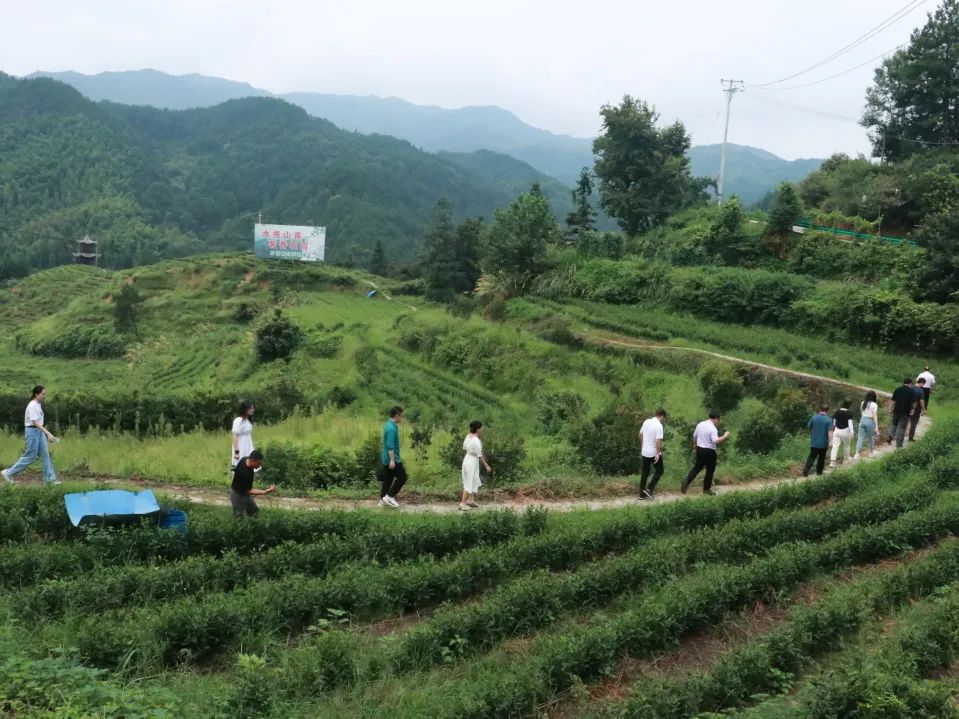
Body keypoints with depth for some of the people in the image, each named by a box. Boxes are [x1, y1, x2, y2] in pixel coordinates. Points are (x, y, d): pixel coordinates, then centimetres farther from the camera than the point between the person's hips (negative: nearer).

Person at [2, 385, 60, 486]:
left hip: (39, 431, 9)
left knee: (45, 455, 6)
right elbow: (35, 423, -26)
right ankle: (8, 473, 12)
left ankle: (49, 478, 9)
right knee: (30, 457, -1)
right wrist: (48, 433, -32)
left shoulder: (39, 404, 8)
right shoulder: (32, 406, -20)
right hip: (32, 431, -9)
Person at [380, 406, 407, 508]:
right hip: (392, 459, -10)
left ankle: (383, 500, 14)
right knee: (402, 477, -3)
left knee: (387, 479, 12)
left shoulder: (388, 425, 12)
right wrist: (392, 460, -29)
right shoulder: (392, 428, -21)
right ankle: (389, 496, -4)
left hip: (386, 459, 10)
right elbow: (390, 445, -26)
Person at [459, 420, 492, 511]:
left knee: (474, 482, 22)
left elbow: (464, 448, 12)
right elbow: (479, 456, -20)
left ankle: (470, 500, 32)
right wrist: (486, 466, -10)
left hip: (467, 460, 9)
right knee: (470, 483, 3)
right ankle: (462, 504, 8)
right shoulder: (476, 441, -26)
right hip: (472, 463, -9)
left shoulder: (468, 437, -1)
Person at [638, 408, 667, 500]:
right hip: (654, 453, -7)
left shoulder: (646, 421, 3)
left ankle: (642, 494, 16)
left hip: (645, 452, 7)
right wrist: (658, 453, -20)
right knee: (659, 471, 11)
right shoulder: (659, 425, -20)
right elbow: (658, 441, -26)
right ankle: (649, 489, 1)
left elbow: (640, 435, 14)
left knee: (645, 473, 13)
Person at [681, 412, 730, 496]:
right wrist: (725, 436, -20)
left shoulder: (700, 424, 3)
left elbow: (694, 436, 13)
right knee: (710, 470, 9)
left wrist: (695, 445, 29)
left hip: (699, 449, 7)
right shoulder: (713, 429, -19)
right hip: (709, 451, -7)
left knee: (697, 467, 19)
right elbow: (716, 441, -31)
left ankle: (686, 482, 7)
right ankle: (706, 489, 17)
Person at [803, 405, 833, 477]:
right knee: (821, 458, 14)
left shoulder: (814, 417, -3)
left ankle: (806, 469, -10)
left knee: (812, 457, 6)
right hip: (823, 443, -2)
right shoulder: (829, 420, -10)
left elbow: (809, 427, 8)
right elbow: (830, 431, -19)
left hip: (814, 442, 2)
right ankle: (819, 471, 20)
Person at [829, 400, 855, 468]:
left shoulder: (837, 412, 1)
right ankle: (846, 459, 35)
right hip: (845, 431, -2)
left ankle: (832, 462, -14)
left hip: (837, 430, 2)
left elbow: (834, 421, 10)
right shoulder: (849, 413, -10)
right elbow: (850, 423, -15)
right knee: (846, 446, 19)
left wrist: (833, 428, 27)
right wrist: (852, 432, -15)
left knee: (835, 446, -3)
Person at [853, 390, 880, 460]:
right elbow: (875, 416, -13)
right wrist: (876, 426, -12)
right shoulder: (874, 405, -11)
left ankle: (857, 454, -5)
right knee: (870, 438, 17)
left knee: (860, 438, 4)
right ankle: (871, 452, 35)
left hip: (862, 420, 3)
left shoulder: (862, 403, 2)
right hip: (870, 421, -3)